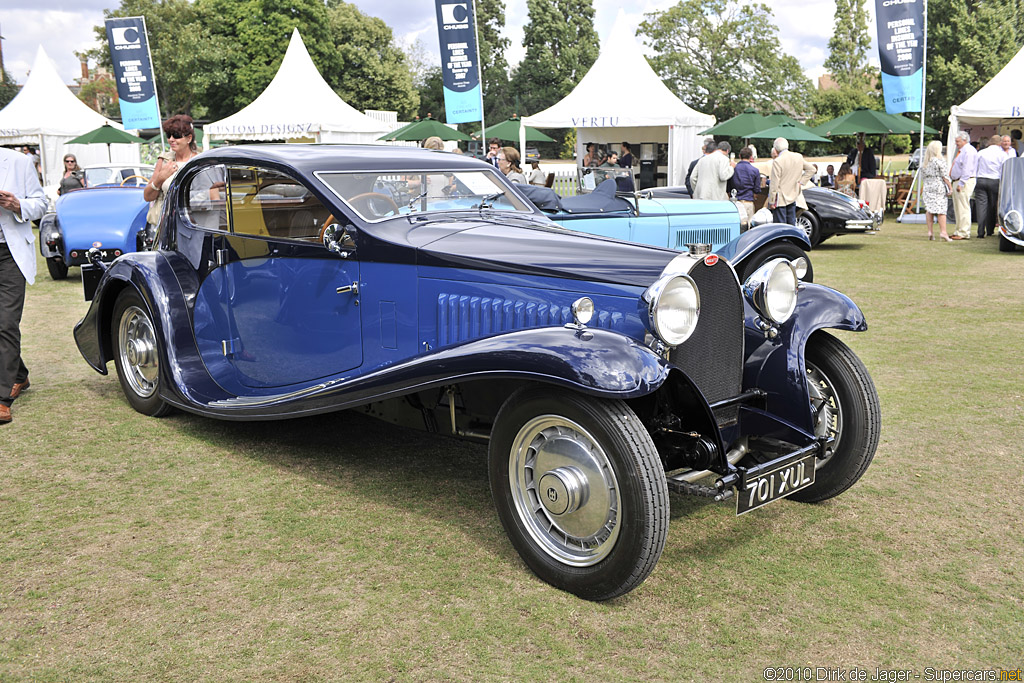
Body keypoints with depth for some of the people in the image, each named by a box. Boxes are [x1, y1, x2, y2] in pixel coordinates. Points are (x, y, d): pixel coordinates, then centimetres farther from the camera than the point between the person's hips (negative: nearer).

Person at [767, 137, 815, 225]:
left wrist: (771, 201, -11)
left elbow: (774, 184, -17)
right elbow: (811, 169, 16)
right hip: (793, 197, 7)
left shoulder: (777, 161, -18)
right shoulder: (798, 157, 3)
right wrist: (801, 181, 10)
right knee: (792, 224, 14)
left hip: (780, 199, -7)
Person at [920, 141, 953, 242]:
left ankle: (930, 231, 4)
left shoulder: (924, 162, 8)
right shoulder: (940, 161, -9)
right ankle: (943, 231, -5)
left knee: (929, 209, 7)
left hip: (927, 187, 5)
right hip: (939, 186, -5)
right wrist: (950, 187, -1)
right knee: (941, 209, -3)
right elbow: (945, 176, -9)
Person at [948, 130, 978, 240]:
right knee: (958, 209, 14)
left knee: (963, 208, -10)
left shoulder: (968, 151, -13)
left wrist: (961, 184, -23)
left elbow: (967, 169, -20)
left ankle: (964, 233, -10)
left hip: (965, 182, -11)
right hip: (957, 182, 11)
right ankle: (959, 231, 20)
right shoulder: (961, 151, 19)